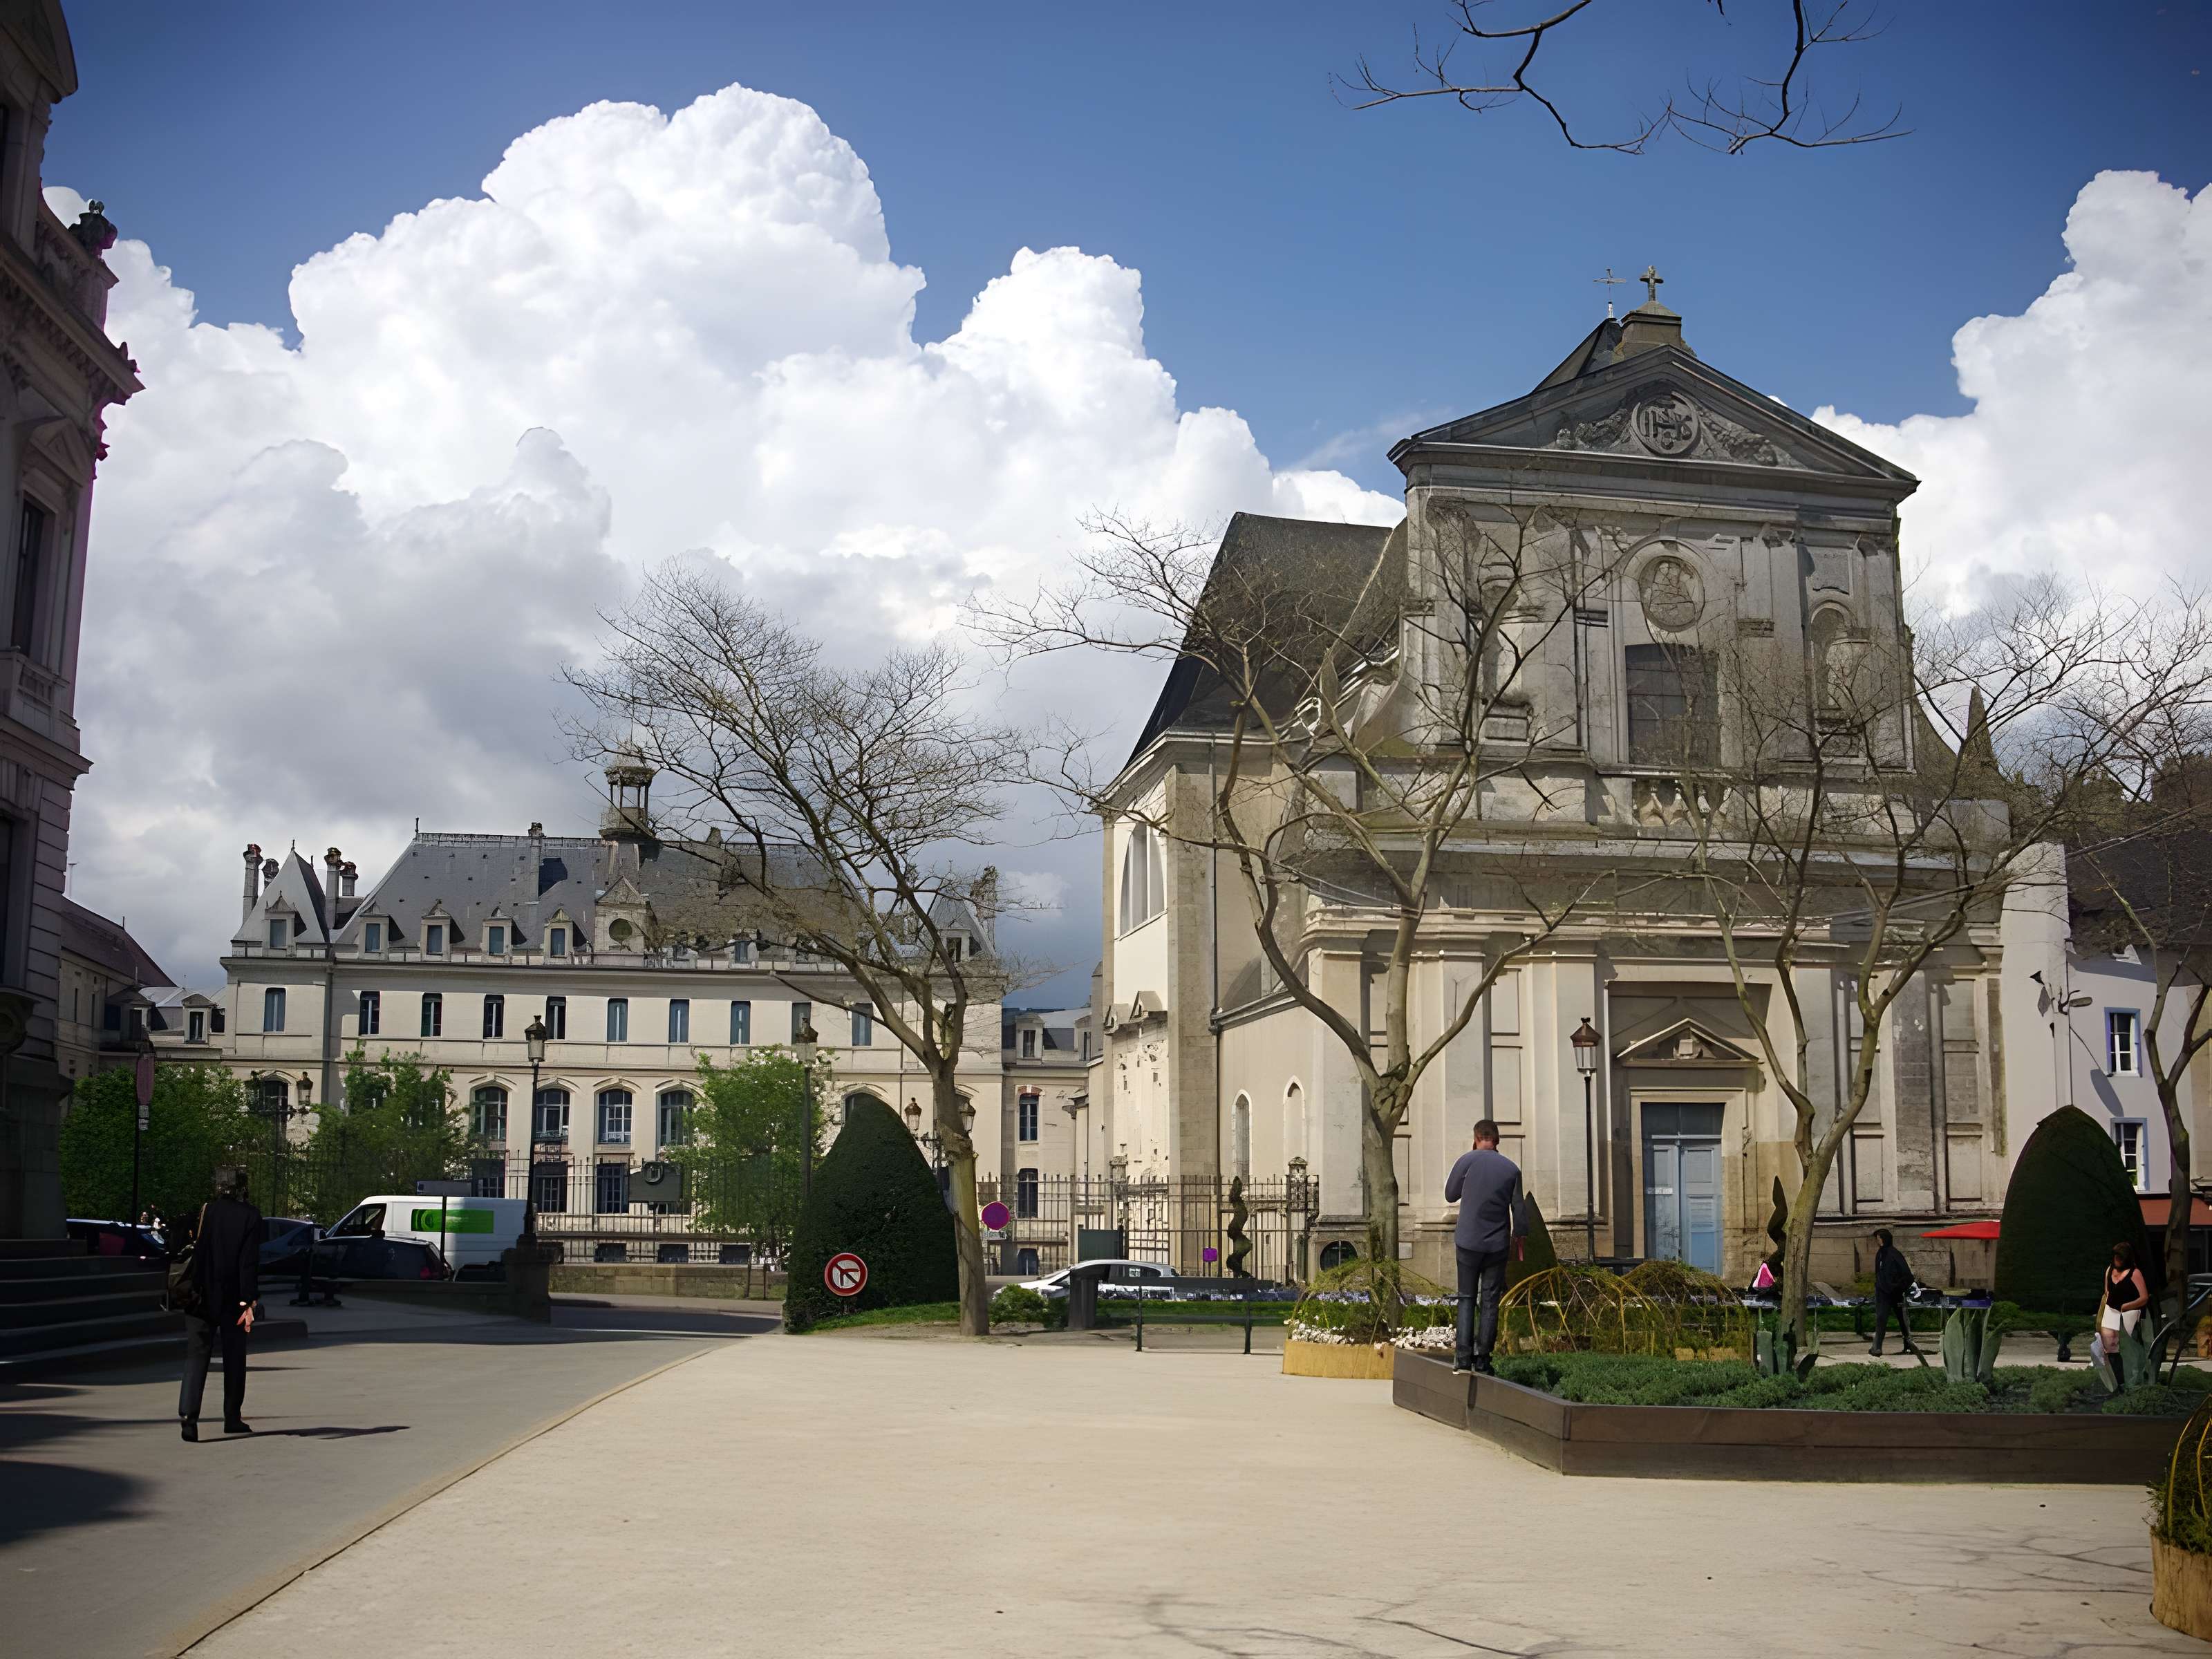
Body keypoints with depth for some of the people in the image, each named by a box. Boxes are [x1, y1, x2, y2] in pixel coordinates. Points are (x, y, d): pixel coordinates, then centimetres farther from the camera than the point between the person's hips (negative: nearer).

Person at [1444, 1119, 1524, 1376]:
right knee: (1490, 1301, 6)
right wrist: (1517, 1243, 15)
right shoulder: (1512, 1169, 2)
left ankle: (1463, 1356, -2)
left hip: (1468, 1243, -1)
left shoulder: (1467, 1161, -6)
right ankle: (1483, 1359, 5)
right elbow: (1518, 1212, 5)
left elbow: (1450, 1195, 5)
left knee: (1466, 1299, 6)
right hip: (1498, 1246, 1)